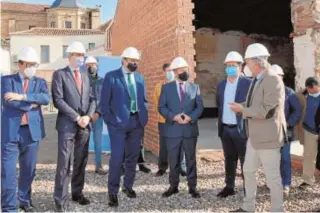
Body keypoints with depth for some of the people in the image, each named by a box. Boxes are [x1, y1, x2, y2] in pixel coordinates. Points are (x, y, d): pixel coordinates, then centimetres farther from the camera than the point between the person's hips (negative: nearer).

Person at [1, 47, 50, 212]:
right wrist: (31, 104, -9)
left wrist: (23, 97, -18)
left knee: (28, 170, 12)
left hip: (31, 131, 3)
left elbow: (46, 98, -10)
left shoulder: (39, 82, 11)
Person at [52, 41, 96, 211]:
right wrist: (77, 117, -14)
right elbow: (58, 100, -10)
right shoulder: (59, 74, -1)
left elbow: (92, 99, 12)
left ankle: (77, 193, 22)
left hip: (85, 125, 5)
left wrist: (88, 116, -5)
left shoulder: (85, 76, 16)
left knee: (81, 162, 10)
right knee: (64, 163, -4)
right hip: (67, 124, -5)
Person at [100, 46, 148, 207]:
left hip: (137, 122, 5)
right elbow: (104, 101, -4)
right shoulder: (111, 76, -4)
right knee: (117, 158, -4)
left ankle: (128, 186, 28)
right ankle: (113, 192, 9)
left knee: (132, 156, 12)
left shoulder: (140, 78, 11)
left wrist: (144, 117, 8)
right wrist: (109, 120, -8)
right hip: (118, 122, -5)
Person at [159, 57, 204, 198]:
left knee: (191, 160, 8)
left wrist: (191, 117, -15)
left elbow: (200, 106, 3)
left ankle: (192, 187, 19)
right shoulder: (166, 88, 4)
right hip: (172, 129, -1)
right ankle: (173, 186, 21)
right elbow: (161, 107, -1)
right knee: (173, 160, 8)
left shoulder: (195, 87, 8)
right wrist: (174, 117, -17)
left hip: (190, 129, 1)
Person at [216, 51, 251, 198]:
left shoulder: (248, 83, -8)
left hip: (241, 129, -5)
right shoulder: (221, 85, 10)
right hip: (225, 129, 6)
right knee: (229, 160, 16)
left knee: (245, 161, 4)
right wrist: (220, 122, 13)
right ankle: (229, 187, 27)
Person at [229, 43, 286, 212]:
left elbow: (267, 111, -24)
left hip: (268, 136, -9)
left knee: (272, 176, 4)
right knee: (248, 170, 17)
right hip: (254, 135, 10)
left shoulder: (273, 80, -19)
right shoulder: (256, 80, 9)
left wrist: (242, 110, -16)